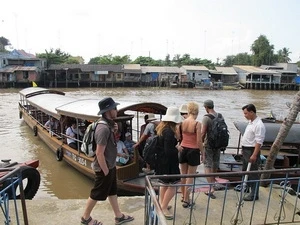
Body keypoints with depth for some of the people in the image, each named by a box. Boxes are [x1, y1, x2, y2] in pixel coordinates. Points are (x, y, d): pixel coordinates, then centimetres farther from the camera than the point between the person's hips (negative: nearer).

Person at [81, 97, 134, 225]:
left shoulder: (108, 125, 2)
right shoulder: (104, 128, -28)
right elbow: (99, 153, -27)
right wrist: (106, 171, -20)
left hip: (110, 166, 9)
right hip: (104, 168, -9)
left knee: (112, 191, 20)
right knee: (97, 194, 10)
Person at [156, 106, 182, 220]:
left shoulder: (161, 127, 3)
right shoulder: (169, 132, -26)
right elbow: (169, 151, -27)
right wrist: (178, 149, -10)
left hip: (161, 160, 10)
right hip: (168, 162, -10)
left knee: (165, 183, 22)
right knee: (172, 185, 3)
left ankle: (162, 204, 34)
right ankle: (163, 208, 13)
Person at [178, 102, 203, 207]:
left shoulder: (182, 122, -3)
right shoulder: (197, 124, -15)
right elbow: (199, 141, -14)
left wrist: (178, 146, 12)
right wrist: (203, 153, -3)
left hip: (183, 150, 5)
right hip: (193, 151, -5)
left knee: (183, 174, 18)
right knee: (190, 176, 6)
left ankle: (184, 196, 33)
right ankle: (186, 200, 14)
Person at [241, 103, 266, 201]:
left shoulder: (259, 125, -21)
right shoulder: (250, 122, 9)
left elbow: (259, 142, -24)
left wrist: (254, 155, -25)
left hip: (252, 151, -10)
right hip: (245, 150, 10)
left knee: (253, 173, 0)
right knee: (245, 170, 22)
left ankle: (254, 194, 10)